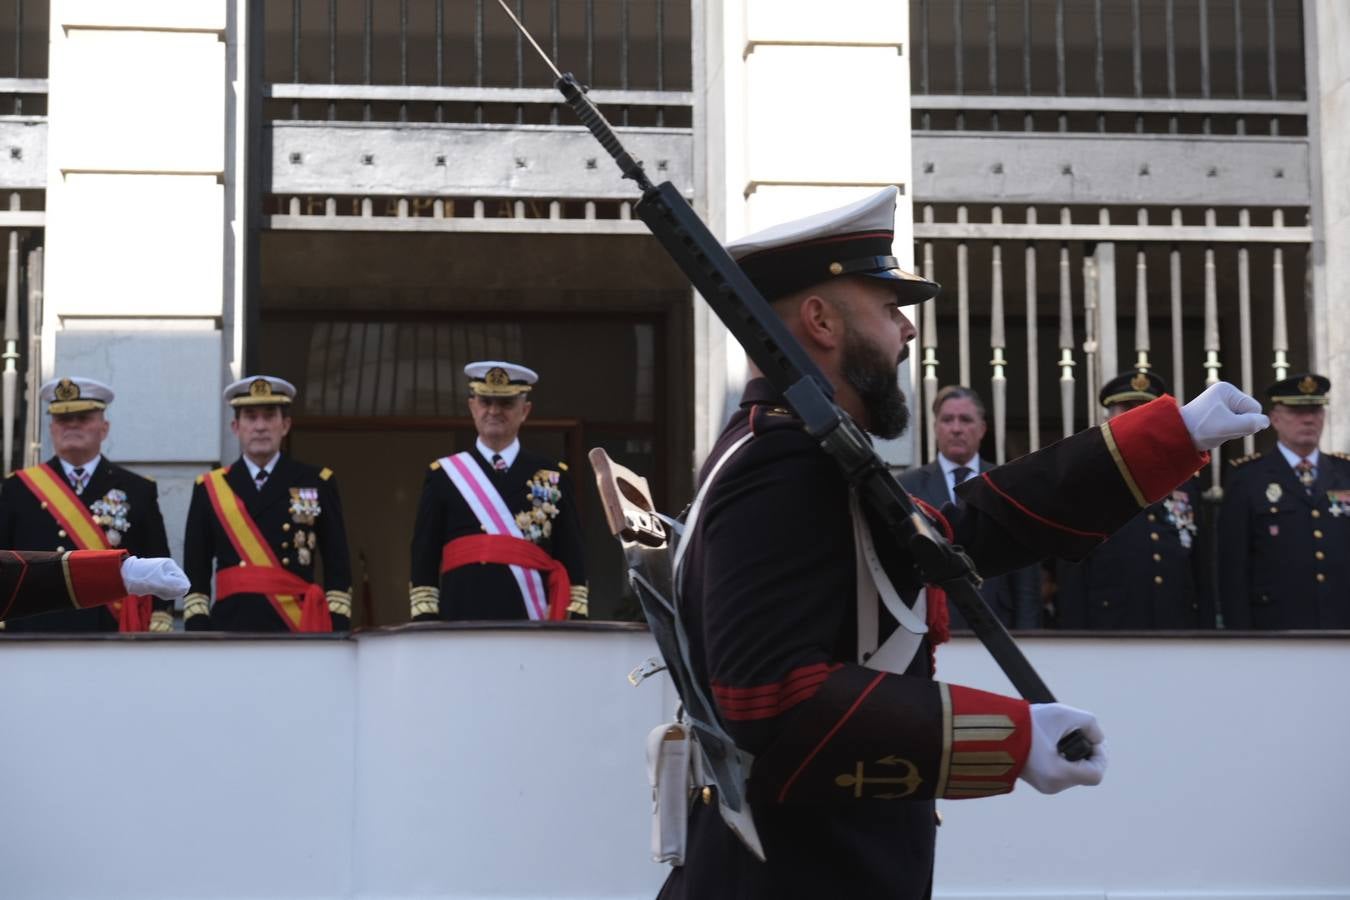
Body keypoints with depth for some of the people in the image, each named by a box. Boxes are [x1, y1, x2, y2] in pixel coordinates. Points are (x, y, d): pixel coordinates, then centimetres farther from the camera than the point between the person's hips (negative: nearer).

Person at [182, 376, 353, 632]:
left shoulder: (318, 484, 8)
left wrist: (338, 636, -3)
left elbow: (338, 571, 6)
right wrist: (196, 634, -1)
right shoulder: (210, 489, 11)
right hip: (230, 627, 1)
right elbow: (195, 574, 9)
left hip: (299, 628, -1)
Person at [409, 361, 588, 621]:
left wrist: (576, 622, -2)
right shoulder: (443, 476, 10)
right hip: (462, 617, 0)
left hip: (534, 620, 0)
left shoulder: (555, 477, 11)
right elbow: (424, 562, 8)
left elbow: (573, 562, 8)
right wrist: (424, 621, -1)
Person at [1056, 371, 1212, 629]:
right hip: (1111, 632, -3)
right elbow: (1072, 578, -2)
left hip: (1180, 628, 3)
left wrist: (1206, 630, 6)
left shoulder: (1186, 483, 14)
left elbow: (1201, 569, 14)